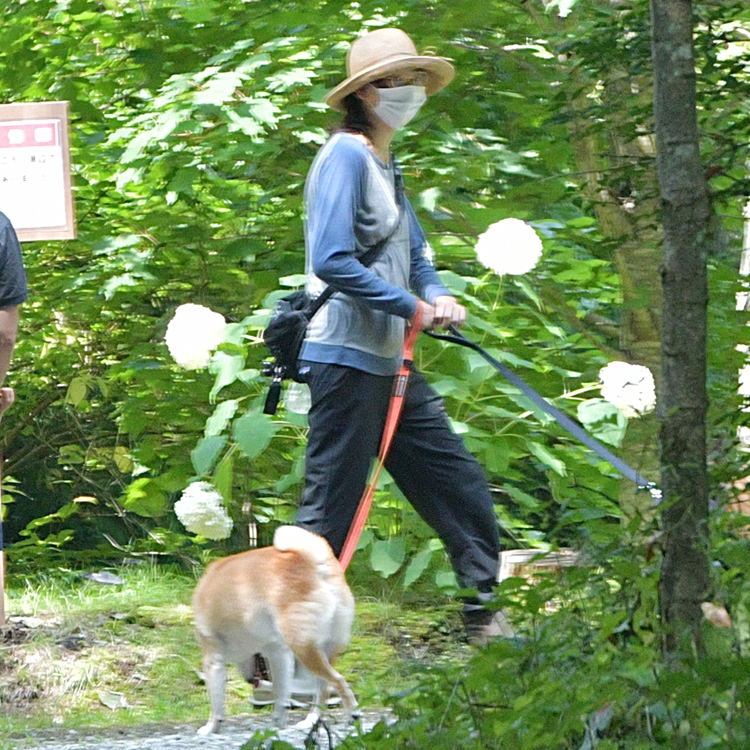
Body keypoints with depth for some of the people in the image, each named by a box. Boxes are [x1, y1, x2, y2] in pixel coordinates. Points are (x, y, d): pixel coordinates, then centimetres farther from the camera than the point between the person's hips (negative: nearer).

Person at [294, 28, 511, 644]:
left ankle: (482, 615, 23)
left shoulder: (386, 167, 18)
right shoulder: (346, 156, -11)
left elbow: (415, 258, 21)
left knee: (460, 486, 12)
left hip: (390, 364, 10)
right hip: (346, 359, -10)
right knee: (329, 514, -8)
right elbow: (332, 262, -22)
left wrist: (439, 296, -1)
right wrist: (412, 306, -16)